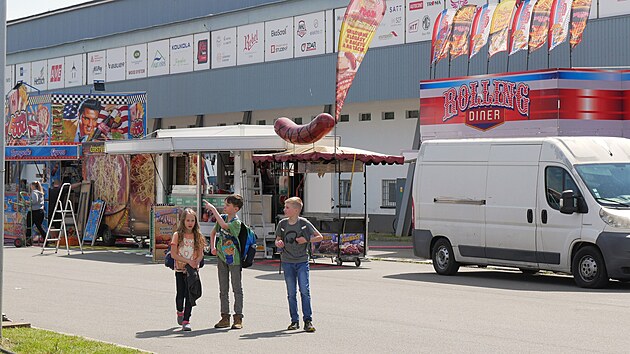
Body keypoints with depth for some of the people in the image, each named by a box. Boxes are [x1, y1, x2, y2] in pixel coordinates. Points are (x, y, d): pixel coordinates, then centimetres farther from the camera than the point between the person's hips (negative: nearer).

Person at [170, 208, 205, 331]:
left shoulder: (197, 236, 3)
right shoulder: (178, 235, -3)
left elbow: (200, 255, 4)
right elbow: (173, 254, -8)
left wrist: (195, 262, -16)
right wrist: (188, 261, -17)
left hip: (192, 270, 1)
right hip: (180, 269, -1)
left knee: (189, 295, -6)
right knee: (180, 294, 4)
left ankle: (186, 320, -1)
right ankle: (180, 312, 35)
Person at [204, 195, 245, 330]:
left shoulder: (236, 222, -14)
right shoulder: (222, 217, 6)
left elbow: (224, 225, -32)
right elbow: (213, 233, 18)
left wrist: (213, 209, -27)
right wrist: (213, 247, 3)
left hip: (234, 258, -7)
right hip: (221, 257, 7)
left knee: (237, 288, 0)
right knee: (223, 289, 9)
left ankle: (238, 318, 3)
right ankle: (225, 317, 14)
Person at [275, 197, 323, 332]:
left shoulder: (304, 223, -5)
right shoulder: (282, 223, 3)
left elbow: (320, 237, 1)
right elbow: (278, 239, 15)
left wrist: (306, 240, -12)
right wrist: (278, 243, -8)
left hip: (302, 261, -3)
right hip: (287, 262, 3)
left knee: (305, 290, -9)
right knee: (291, 293, 5)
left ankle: (308, 320, -6)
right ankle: (294, 321, 13)